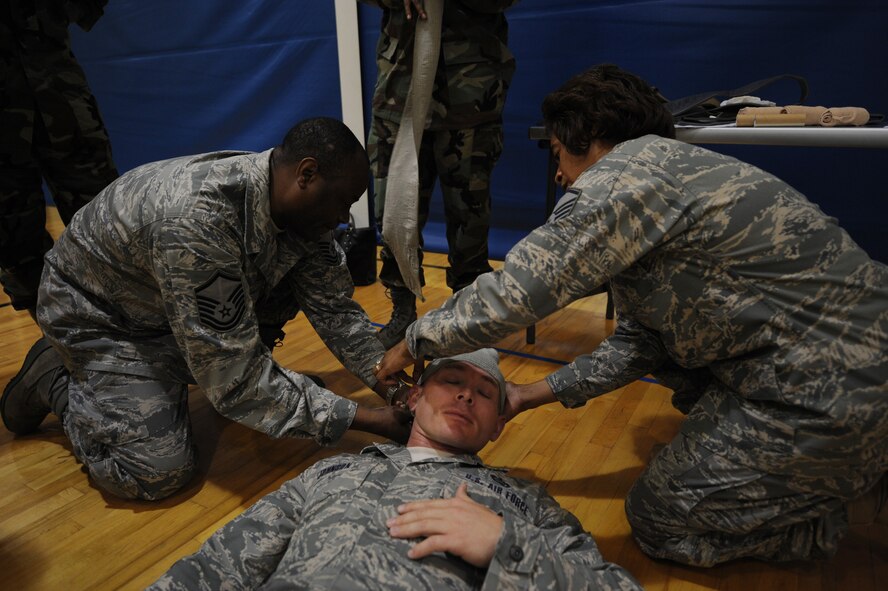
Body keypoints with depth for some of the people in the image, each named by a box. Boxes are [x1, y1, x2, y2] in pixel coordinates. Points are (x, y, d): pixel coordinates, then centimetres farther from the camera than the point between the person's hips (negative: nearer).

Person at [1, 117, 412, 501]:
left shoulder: (299, 206, -17)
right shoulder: (197, 223, -41)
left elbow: (336, 311, -9)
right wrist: (367, 421, -34)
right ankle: (54, 378, 7)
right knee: (158, 470, -18)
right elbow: (235, 379, -38)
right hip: (98, 313, -6)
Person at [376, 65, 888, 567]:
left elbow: (510, 296, -19)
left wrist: (413, 344, -2)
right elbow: (637, 347, 12)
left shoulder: (619, 178, -17)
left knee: (659, 521, 5)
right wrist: (530, 394, 11)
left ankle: (846, 500, 11)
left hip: (833, 390, -9)